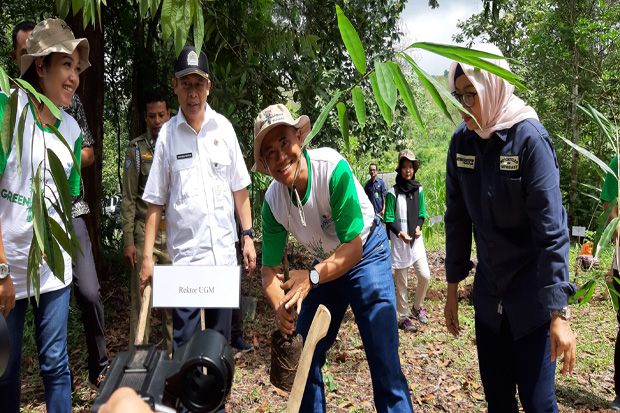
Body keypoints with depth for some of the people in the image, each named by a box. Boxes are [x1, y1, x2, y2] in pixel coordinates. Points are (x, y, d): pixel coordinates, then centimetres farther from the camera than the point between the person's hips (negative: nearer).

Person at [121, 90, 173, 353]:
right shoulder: (136, 149, 3)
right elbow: (129, 199, 2)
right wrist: (128, 240, -4)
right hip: (145, 233, -1)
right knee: (140, 295, 2)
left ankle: (174, 352, 18)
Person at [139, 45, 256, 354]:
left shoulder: (223, 128, 4)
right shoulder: (167, 134, -1)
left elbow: (239, 189, 8)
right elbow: (155, 202, 0)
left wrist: (248, 236, 4)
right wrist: (147, 256, -4)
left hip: (224, 252, 2)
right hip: (184, 254, -2)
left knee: (221, 336, 15)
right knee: (184, 341, 3)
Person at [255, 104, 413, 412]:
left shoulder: (332, 167, -30)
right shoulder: (272, 200, -15)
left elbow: (353, 246, -26)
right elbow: (270, 269, -10)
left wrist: (311, 277, -40)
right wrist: (280, 307, -30)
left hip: (365, 254, -4)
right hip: (324, 264, 5)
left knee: (384, 359, -12)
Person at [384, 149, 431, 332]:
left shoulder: (418, 190, 6)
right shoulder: (393, 192, -8)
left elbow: (422, 213, 15)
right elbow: (389, 219, -7)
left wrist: (419, 227, -4)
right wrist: (400, 234, -20)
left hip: (416, 239, 4)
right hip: (399, 241, -4)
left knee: (425, 276, -1)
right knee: (401, 281, 3)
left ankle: (417, 307, 24)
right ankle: (404, 317, 16)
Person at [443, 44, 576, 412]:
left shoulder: (529, 138, -16)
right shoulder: (462, 142, -1)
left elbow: (551, 228, -20)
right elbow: (457, 219, 5)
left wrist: (559, 312, -23)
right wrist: (452, 288, 8)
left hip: (531, 293, -5)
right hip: (487, 292, 5)